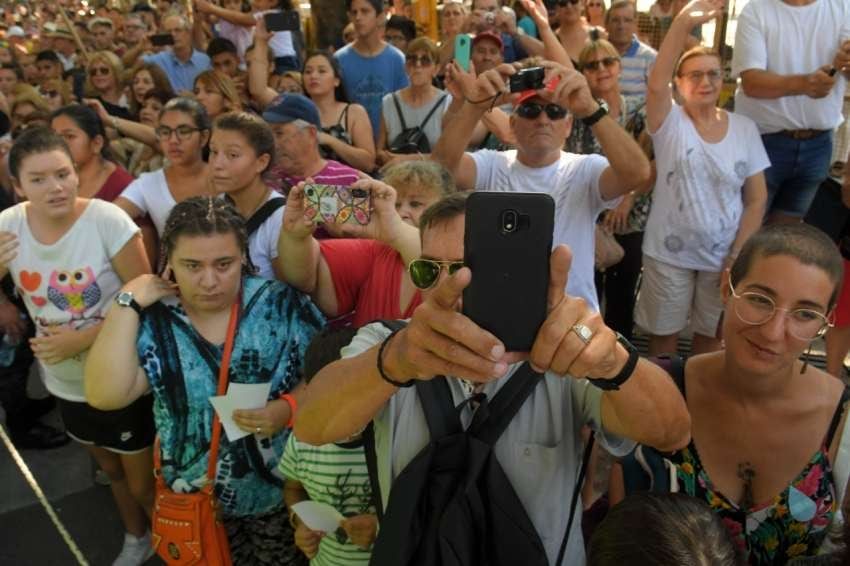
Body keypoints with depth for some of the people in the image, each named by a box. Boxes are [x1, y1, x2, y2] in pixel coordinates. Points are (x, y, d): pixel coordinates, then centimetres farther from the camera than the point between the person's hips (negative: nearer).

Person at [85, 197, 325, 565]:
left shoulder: (281, 304, -13)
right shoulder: (152, 321, -10)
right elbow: (104, 396, -22)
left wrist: (288, 407, -28)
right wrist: (128, 303, -21)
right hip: (194, 498, 1)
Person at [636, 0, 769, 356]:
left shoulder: (745, 129, -2)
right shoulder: (670, 122, -8)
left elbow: (757, 199, 0)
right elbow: (656, 85, -31)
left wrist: (737, 256, -8)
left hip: (722, 256, 3)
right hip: (669, 253, -2)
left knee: (711, 336, 18)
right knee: (663, 335, 13)